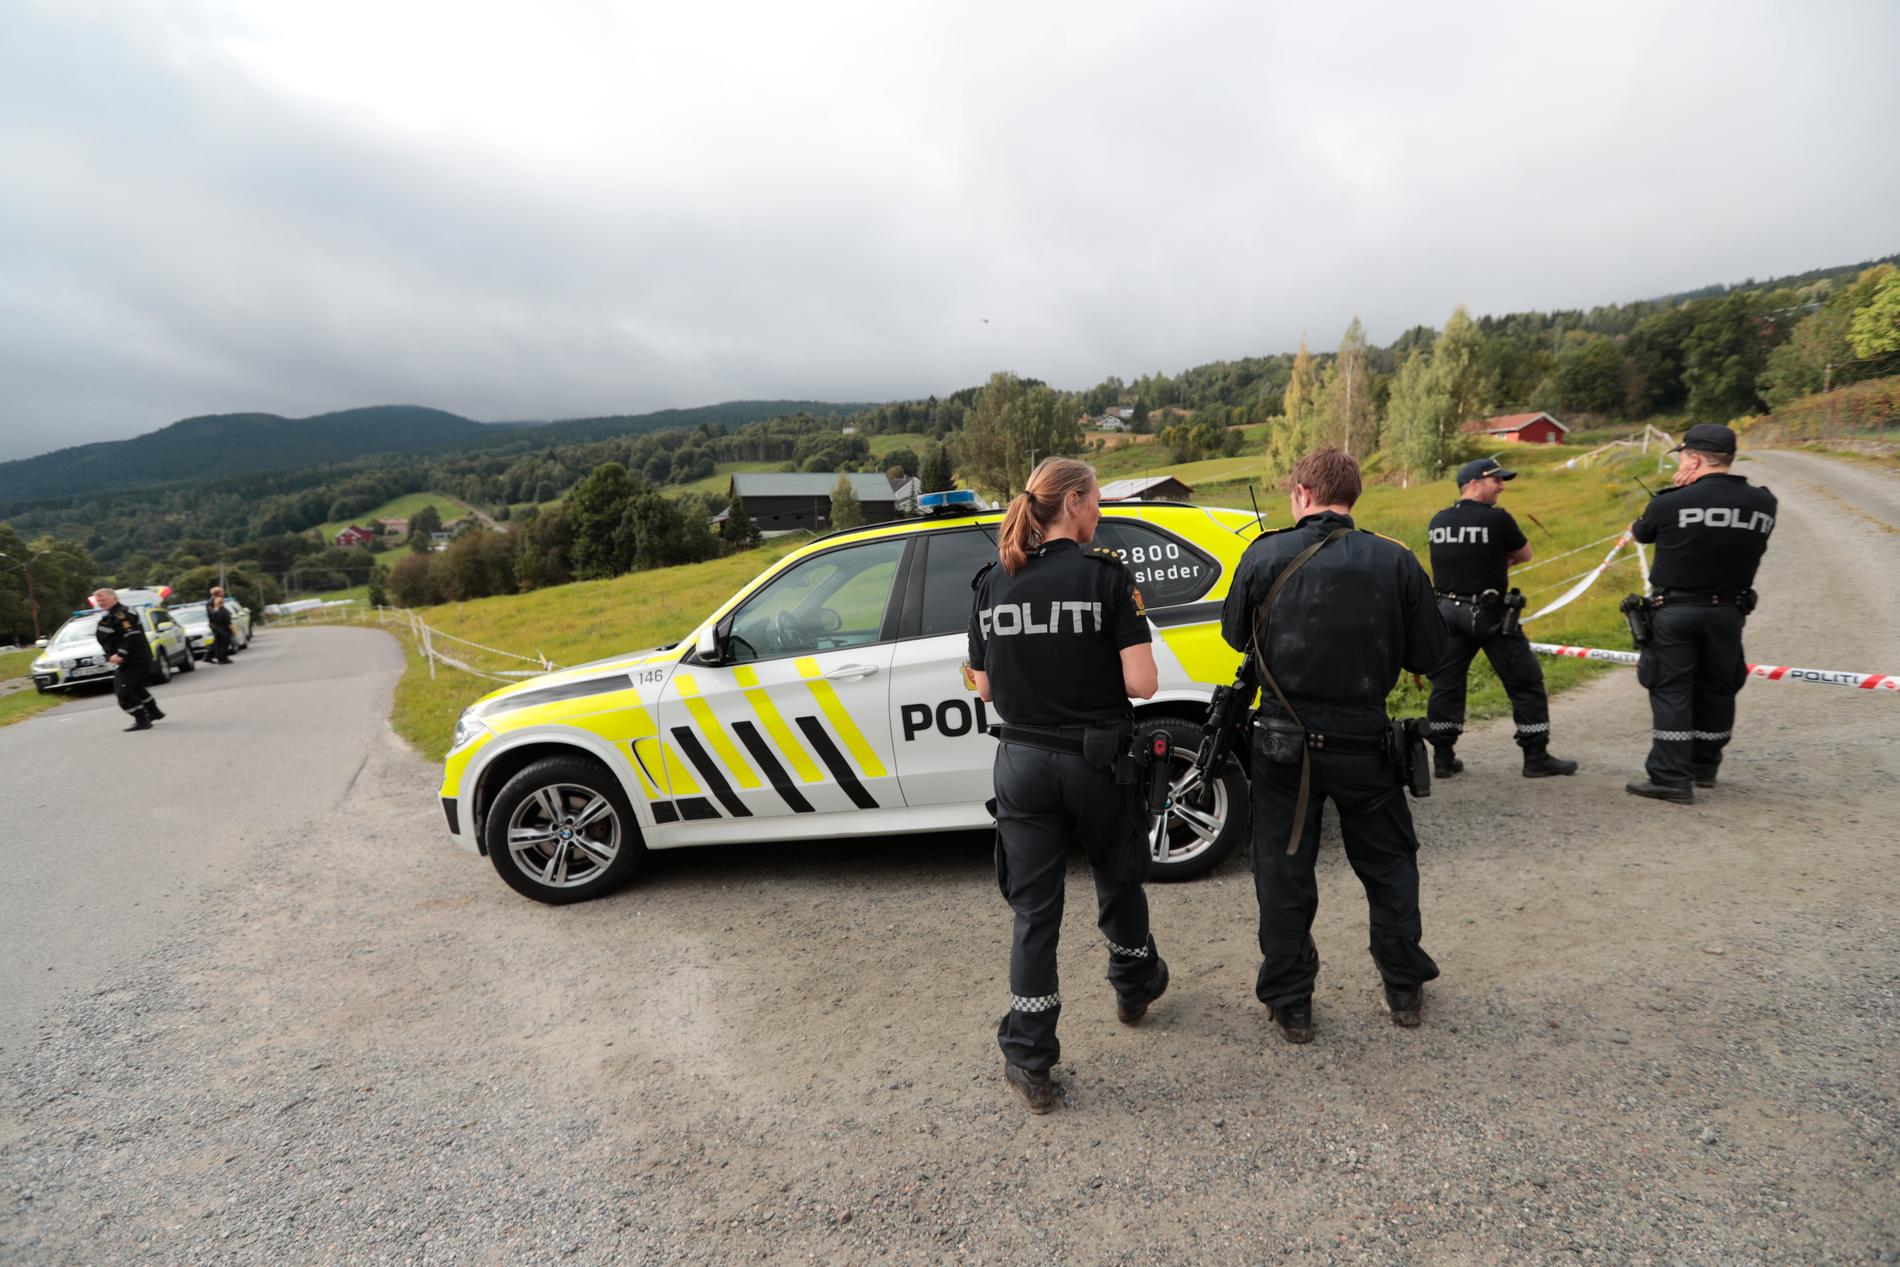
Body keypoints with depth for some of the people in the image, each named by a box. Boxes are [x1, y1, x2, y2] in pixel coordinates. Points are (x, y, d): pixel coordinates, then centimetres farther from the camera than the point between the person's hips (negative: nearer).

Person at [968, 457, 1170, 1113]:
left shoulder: (991, 582, 1)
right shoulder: (1106, 573, -12)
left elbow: (985, 686, 6)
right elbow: (1140, 684, -16)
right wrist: (1097, 670, 3)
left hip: (1023, 762, 3)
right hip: (1096, 760, -2)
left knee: (1035, 910, 10)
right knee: (1118, 881, 24)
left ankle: (1029, 1063, 16)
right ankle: (1135, 988, 49)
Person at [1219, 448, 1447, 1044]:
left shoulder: (1265, 556, -9)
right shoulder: (1396, 561, -7)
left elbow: (1235, 635, 3)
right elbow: (1428, 654, -1)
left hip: (1283, 742, -1)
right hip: (1363, 742, 1)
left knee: (1284, 871, 12)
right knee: (1389, 864, 22)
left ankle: (1289, 1003, 22)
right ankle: (1404, 988, 35)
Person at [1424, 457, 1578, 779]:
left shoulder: (1438, 521, 6)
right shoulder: (1497, 518, -11)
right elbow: (1525, 555, 3)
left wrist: (1496, 560, 11)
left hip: (1448, 610, 6)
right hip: (1489, 614, -5)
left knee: (1446, 685, 10)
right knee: (1526, 683, 8)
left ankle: (1443, 758, 14)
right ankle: (1536, 758, 15)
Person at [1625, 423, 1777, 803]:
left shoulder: (1671, 502, -13)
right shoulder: (1763, 503, 0)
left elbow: (1639, 533, 5)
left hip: (1675, 611, -4)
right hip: (1727, 612, 4)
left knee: (1671, 691, 0)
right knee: (1716, 690, 17)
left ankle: (1670, 778, -3)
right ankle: (1703, 767, 29)